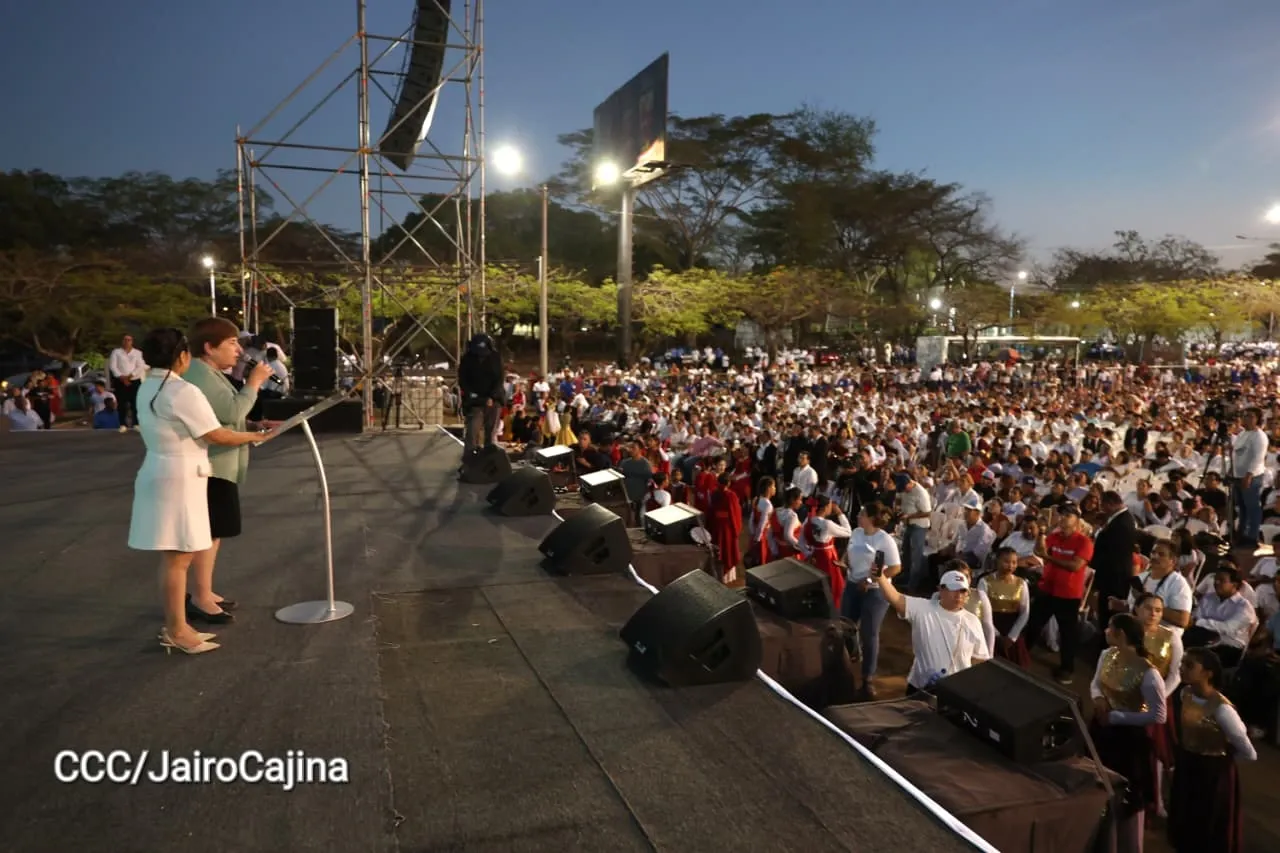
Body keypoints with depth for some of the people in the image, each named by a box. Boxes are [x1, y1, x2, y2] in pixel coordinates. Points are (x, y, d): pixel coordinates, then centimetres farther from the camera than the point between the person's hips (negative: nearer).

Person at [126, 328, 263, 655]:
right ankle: (176, 630, 7)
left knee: (175, 557, 16)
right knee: (177, 557, -1)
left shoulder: (147, 388, 10)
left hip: (163, 473, 9)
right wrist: (253, 436, 0)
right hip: (178, 479, -9)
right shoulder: (182, 391, -19)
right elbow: (216, 436, -15)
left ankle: (175, 625, 24)